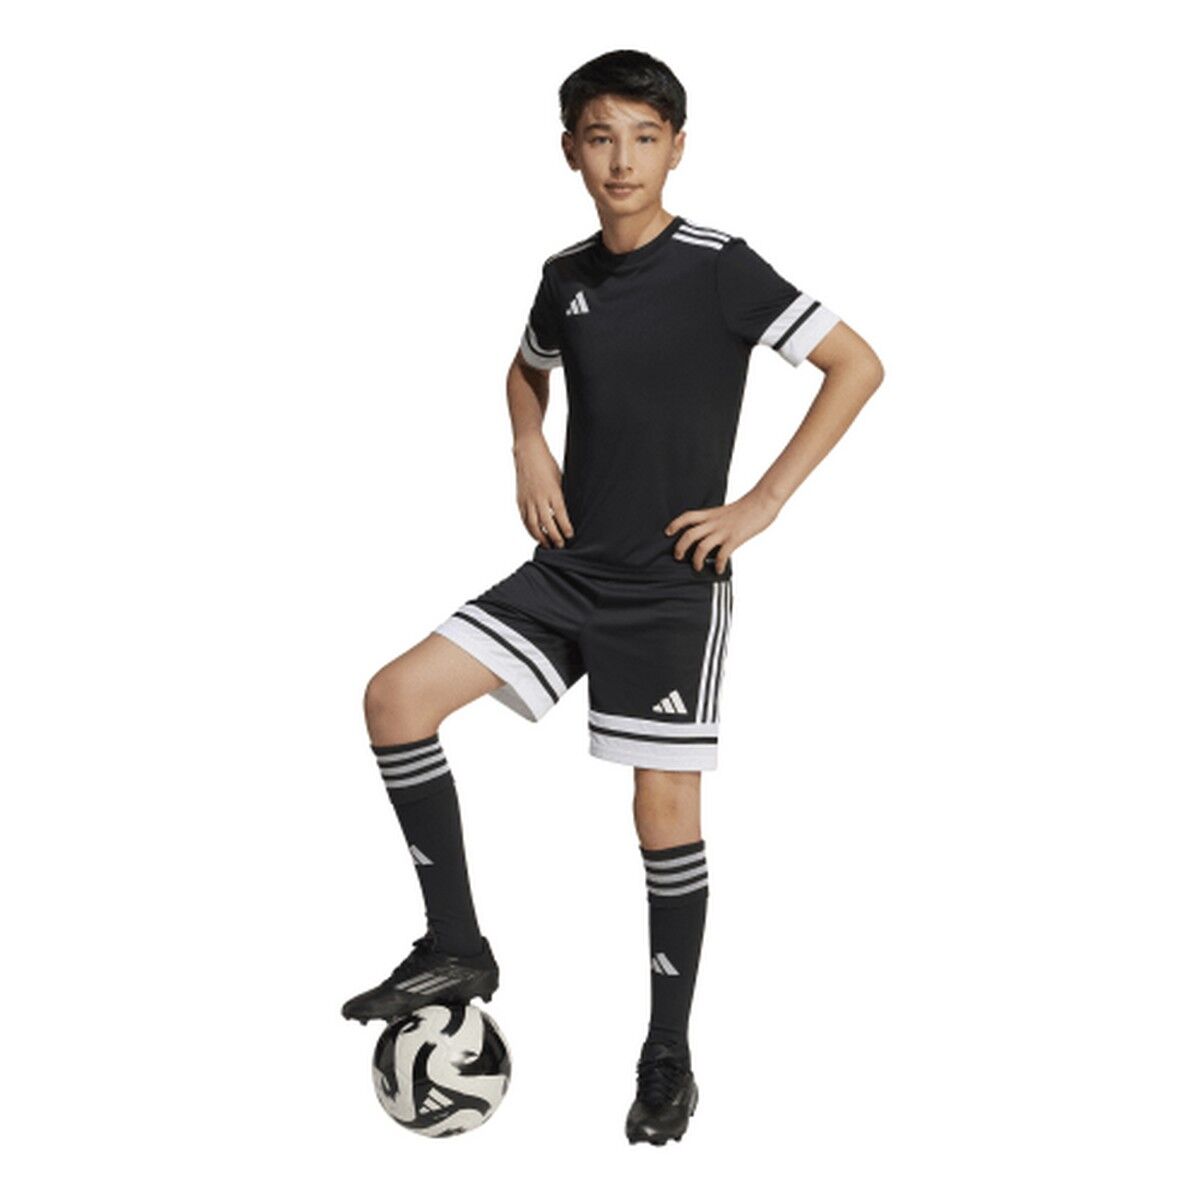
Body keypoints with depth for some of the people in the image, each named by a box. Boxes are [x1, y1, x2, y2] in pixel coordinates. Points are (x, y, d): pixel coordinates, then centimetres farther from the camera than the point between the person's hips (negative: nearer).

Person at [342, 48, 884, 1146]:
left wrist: (761, 505, -13)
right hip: (568, 569, 5)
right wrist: (531, 456, 7)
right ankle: (456, 948, 3)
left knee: (666, 810, -1)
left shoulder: (718, 266, -10)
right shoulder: (565, 276, 7)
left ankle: (670, 1056, 17)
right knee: (397, 698, -8)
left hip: (673, 584, -5)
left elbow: (858, 365, -11)